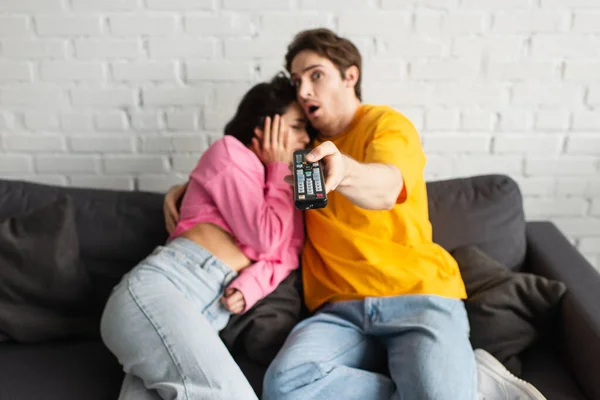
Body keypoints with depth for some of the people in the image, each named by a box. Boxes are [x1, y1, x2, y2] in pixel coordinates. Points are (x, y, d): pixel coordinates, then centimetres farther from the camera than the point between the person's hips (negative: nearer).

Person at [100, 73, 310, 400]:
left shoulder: (284, 187, 29)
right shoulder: (229, 151, 6)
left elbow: (286, 254, 15)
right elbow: (264, 239, -3)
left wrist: (249, 288, -6)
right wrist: (280, 171, 9)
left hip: (207, 316, 7)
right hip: (158, 287, -7)